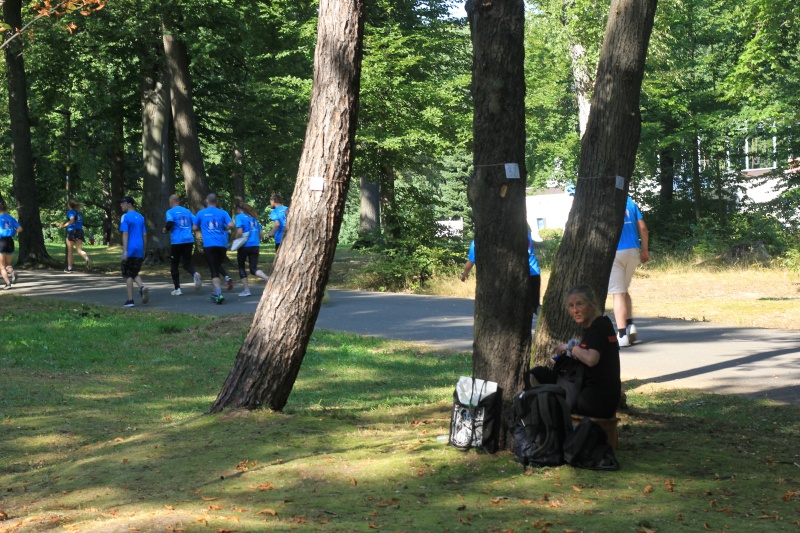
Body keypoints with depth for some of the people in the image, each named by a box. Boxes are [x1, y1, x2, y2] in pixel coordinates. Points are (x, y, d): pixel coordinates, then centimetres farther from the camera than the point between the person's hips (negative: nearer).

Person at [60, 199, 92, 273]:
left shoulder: (70, 211, -3)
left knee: (70, 251, 8)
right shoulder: (78, 212, 18)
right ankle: (87, 259, -36)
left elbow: (72, 220, -19)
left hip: (72, 231, -5)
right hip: (80, 231, 5)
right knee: (79, 250, -5)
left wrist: (64, 225, -10)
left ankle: (69, 268, 14)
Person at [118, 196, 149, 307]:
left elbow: (125, 234, -13)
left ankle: (130, 300, 2)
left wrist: (125, 251, -15)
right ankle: (142, 287, -12)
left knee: (128, 275, 3)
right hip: (139, 250, 6)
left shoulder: (125, 217, -7)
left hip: (130, 250, -6)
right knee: (134, 273, 16)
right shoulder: (140, 217, 13)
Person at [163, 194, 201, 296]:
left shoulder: (171, 212, -2)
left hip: (177, 241, -4)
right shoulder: (187, 211, 13)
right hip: (189, 241, 4)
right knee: (187, 263, 11)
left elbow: (169, 223, -16)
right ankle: (195, 274, -23)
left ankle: (177, 289, 8)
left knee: (174, 265, 9)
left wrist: (165, 230, 4)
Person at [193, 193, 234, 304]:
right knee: (218, 264, 26)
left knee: (213, 269, -4)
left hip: (208, 245, -2)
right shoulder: (222, 213, 6)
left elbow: (194, 228, 11)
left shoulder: (201, 213, 6)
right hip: (222, 244, 2)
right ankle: (227, 277, 3)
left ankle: (218, 293, -18)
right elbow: (231, 225, -5)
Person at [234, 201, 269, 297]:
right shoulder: (253, 217, 13)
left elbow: (239, 232, -18)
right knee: (253, 269, 5)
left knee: (241, 267, 13)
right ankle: (268, 279, -22)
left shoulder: (239, 217, -5)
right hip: (255, 246, 5)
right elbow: (261, 233, 12)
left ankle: (246, 290, 9)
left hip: (244, 246, -5)